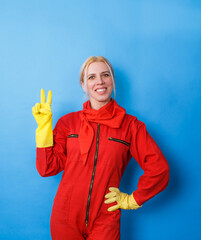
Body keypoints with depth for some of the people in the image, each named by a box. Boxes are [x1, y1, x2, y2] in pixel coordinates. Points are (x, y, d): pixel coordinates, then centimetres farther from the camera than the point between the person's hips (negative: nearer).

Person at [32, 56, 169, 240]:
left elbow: (159, 169, -3)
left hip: (105, 222, -1)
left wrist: (132, 200, -1)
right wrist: (44, 126, -7)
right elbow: (47, 168, -2)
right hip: (65, 218, 2)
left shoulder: (131, 125, -3)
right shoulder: (68, 122, 2)